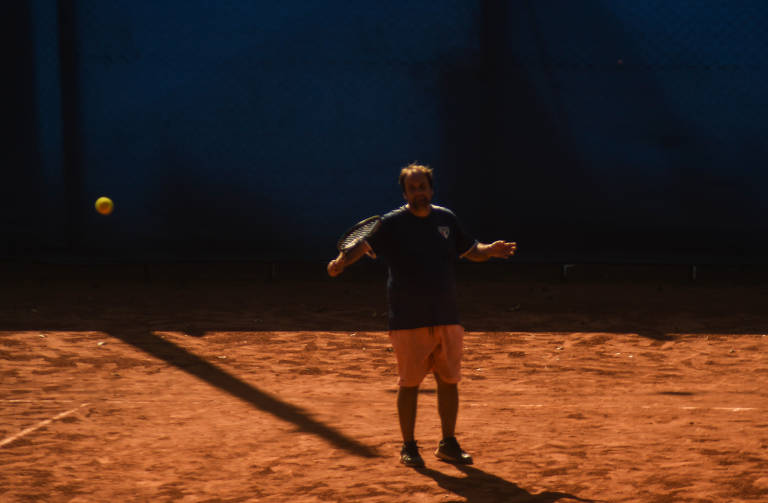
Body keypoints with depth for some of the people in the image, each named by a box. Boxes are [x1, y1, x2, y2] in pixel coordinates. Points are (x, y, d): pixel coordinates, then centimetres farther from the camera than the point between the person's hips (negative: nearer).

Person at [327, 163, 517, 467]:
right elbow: (365, 244, -20)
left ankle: (448, 444, 21)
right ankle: (408, 447, 13)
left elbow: (470, 250, 20)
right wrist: (341, 262, -38)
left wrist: (491, 251, 0)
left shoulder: (446, 219, 9)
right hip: (409, 322, -4)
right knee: (409, 384, 1)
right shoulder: (392, 223, -5)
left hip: (447, 318, 4)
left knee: (449, 381, 9)